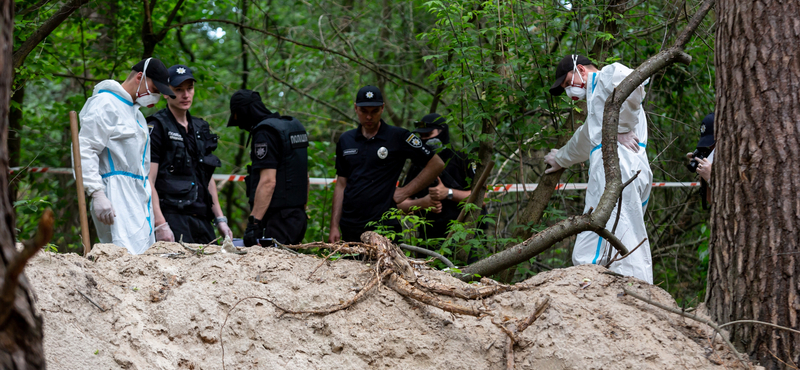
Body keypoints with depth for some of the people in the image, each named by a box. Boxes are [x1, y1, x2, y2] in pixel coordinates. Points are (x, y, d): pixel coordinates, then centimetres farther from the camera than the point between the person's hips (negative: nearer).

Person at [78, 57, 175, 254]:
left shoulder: (135, 111, 25)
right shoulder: (106, 103, -6)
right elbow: (84, 150, -14)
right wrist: (97, 194, -22)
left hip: (139, 198, 10)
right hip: (117, 200, -9)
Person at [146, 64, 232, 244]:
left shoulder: (201, 128, 20)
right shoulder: (157, 126, -3)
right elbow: (148, 181, -10)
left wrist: (220, 219, 18)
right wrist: (160, 224, -19)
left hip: (201, 219, 7)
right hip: (171, 215, -7)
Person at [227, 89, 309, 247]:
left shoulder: (265, 132, -12)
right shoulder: (294, 126, 17)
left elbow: (268, 182, -21)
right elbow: (305, 177, 23)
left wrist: (253, 222, -23)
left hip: (279, 220, -10)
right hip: (298, 215, 10)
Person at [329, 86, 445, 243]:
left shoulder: (399, 137, -1)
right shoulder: (346, 140, 13)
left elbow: (436, 164, 2)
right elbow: (341, 185, 15)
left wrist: (406, 191, -3)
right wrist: (334, 226, 9)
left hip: (383, 228, -4)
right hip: (350, 228, 4)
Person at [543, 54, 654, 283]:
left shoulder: (608, 76, 6)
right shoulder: (595, 96, 36)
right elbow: (587, 138, 53)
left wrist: (621, 128, -14)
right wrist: (561, 158, 68)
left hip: (617, 163, -10)